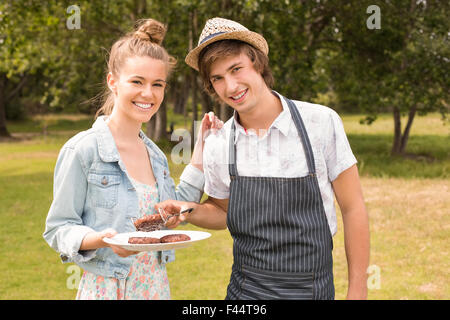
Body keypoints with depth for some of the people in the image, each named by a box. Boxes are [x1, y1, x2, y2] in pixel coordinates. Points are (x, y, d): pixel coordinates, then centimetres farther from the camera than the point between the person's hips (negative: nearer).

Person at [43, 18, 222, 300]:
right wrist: (101, 239, -28)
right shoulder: (83, 150, -13)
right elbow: (58, 228, -10)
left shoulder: (155, 154, 6)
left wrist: (202, 149, 7)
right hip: (106, 290, -6)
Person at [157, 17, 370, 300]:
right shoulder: (217, 146, -3)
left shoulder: (321, 122, -11)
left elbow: (353, 208, -5)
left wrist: (357, 292, -6)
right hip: (244, 289, 3)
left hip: (311, 288, -2)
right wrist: (189, 212, -8)